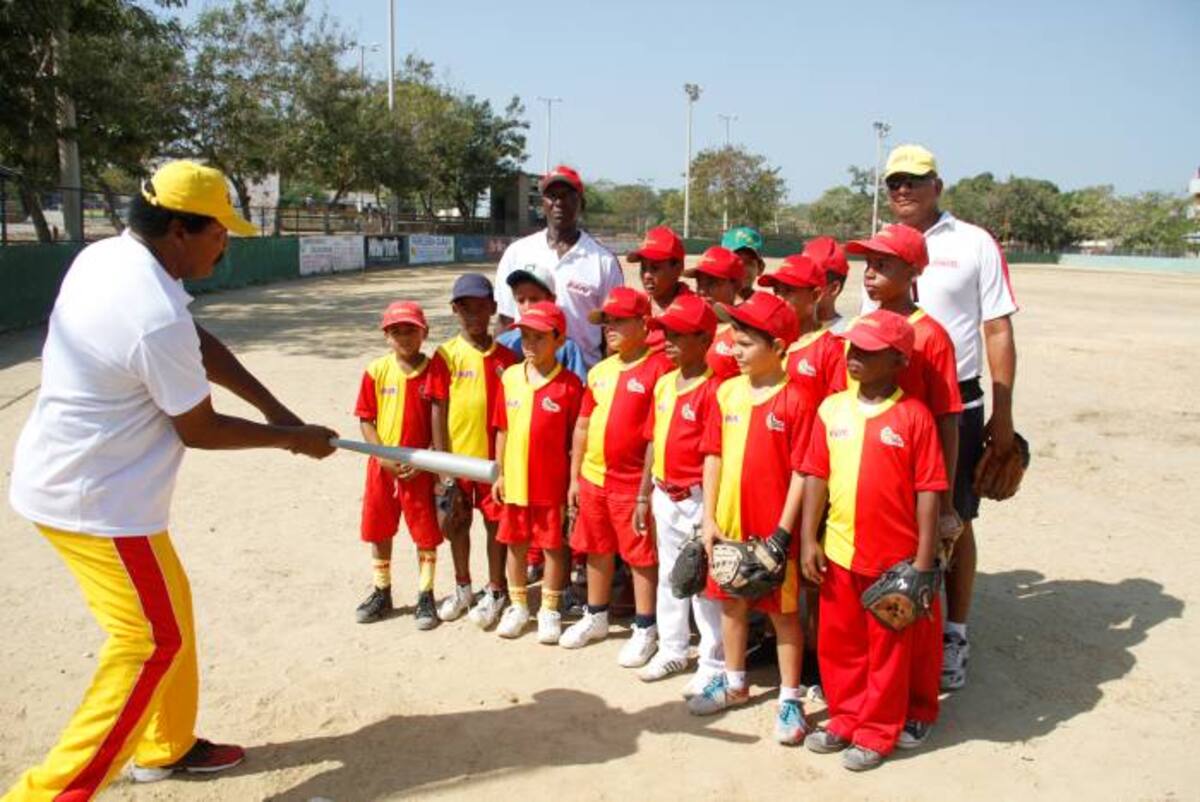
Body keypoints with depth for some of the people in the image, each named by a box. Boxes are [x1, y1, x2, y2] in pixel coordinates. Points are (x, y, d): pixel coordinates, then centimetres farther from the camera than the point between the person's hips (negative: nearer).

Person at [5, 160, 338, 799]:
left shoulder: (105, 256, 0)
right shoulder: (157, 318, -29)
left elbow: (198, 344, 8)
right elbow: (199, 431, -16)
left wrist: (275, 409, 5)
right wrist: (290, 438, -2)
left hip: (60, 479, 10)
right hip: (98, 504, -10)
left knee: (169, 607, 20)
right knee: (153, 642, 1)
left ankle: (166, 746, 36)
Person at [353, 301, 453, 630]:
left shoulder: (435, 369, -8)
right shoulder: (376, 370, -4)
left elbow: (438, 420, -10)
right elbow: (365, 420, -1)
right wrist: (384, 458, -12)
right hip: (383, 464, 2)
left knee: (426, 533, 5)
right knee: (379, 531, 14)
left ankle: (425, 596, 20)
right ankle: (381, 592, 31)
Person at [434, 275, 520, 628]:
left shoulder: (505, 357, 0)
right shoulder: (447, 355, -4)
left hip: (494, 456, 0)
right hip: (457, 455, 0)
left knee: (495, 522, 8)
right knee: (457, 522, 13)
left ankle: (495, 591, 25)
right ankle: (462, 588, 31)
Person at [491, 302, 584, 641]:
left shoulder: (569, 384, -10)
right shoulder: (510, 377, 2)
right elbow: (502, 429, 8)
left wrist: (575, 481, -7)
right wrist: (500, 473, 7)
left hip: (552, 483, -4)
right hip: (515, 480, 4)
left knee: (553, 546, 8)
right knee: (515, 544, 16)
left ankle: (549, 610, 25)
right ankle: (518, 606, 33)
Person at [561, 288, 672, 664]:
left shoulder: (658, 367, -12)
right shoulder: (599, 371, 10)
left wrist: (648, 491, -16)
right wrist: (574, 478, 13)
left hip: (633, 484, -7)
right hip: (592, 478, 7)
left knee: (641, 556, 6)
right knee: (597, 551, 18)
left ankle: (645, 630, 19)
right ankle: (596, 618, 35)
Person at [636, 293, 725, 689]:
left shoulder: (712, 388, -16)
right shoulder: (663, 383, 8)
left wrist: (711, 508, -19)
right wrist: (644, 493, 14)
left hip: (697, 498, -8)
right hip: (665, 495, 8)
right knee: (669, 576, 19)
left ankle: (713, 664, 16)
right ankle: (672, 650, 34)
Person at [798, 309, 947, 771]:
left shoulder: (914, 416, -10)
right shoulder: (832, 409, 2)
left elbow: (928, 491, -9)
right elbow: (816, 475, 5)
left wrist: (923, 560, -10)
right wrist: (808, 540, 1)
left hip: (894, 557, -4)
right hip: (838, 552, 4)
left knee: (888, 648, 11)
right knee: (838, 643, 17)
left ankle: (877, 733, 28)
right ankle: (845, 720, 36)